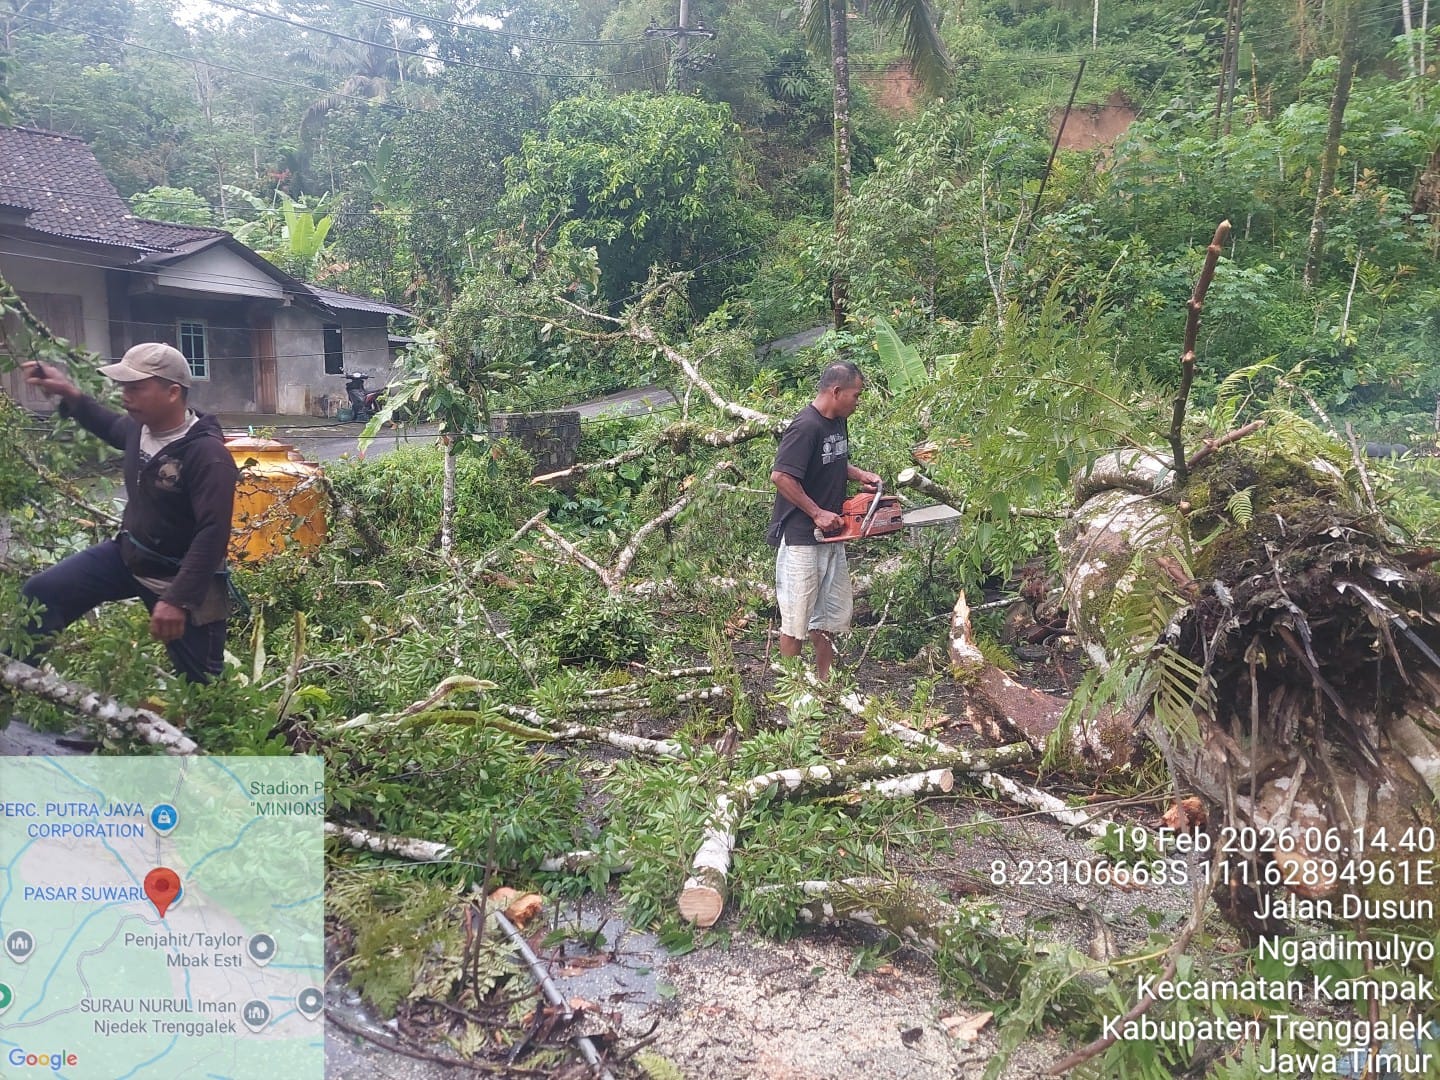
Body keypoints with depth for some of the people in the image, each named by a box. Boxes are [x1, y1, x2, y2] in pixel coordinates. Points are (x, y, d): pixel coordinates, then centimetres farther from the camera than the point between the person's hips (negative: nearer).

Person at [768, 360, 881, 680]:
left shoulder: (839, 423, 9)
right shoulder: (805, 427, -20)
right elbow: (780, 476, -25)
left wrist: (860, 475, 7)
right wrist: (817, 513, -20)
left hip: (830, 535, 9)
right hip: (800, 537, -9)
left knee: (831, 615, 16)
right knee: (797, 618, 2)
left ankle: (825, 683, 28)